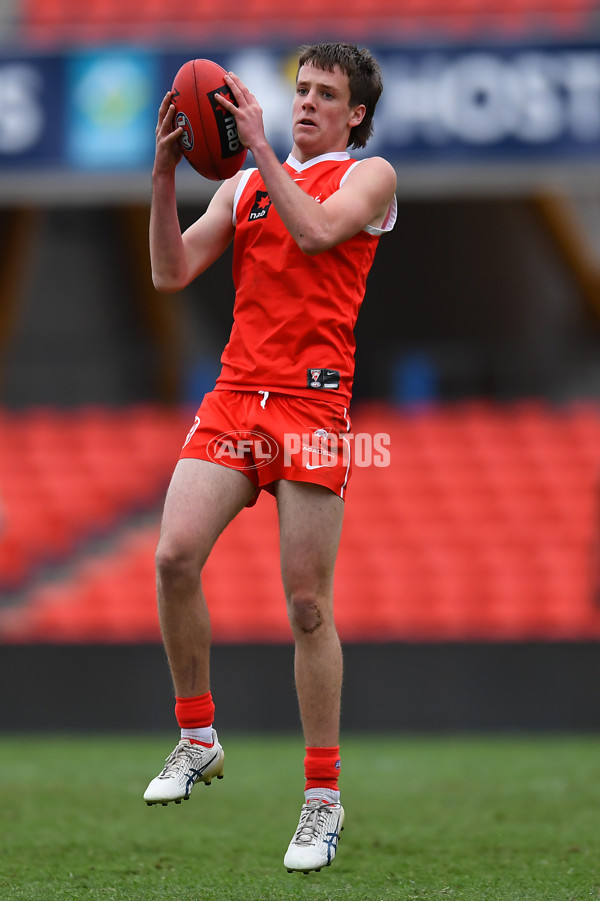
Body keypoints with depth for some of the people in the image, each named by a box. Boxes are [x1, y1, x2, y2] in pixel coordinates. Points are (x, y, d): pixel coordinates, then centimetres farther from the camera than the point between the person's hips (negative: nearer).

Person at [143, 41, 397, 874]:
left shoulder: (369, 176, 7)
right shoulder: (242, 183, 18)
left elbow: (314, 232, -13)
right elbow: (172, 272, 9)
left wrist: (260, 147, -13)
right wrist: (164, 173, -1)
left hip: (313, 402, -4)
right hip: (235, 393, 4)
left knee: (308, 603, -4)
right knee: (175, 556, -15)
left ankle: (323, 798, 4)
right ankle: (197, 740, 3)